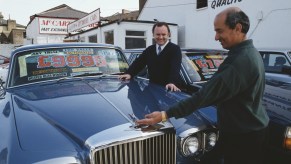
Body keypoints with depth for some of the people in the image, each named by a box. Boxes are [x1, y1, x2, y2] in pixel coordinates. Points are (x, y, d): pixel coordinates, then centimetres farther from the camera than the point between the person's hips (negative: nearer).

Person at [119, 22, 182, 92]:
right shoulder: (149, 50, 14)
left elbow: (175, 67, -22)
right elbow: (139, 62, 7)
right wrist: (129, 73, -11)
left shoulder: (175, 49, -6)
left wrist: (172, 82, -39)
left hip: (168, 88, -4)